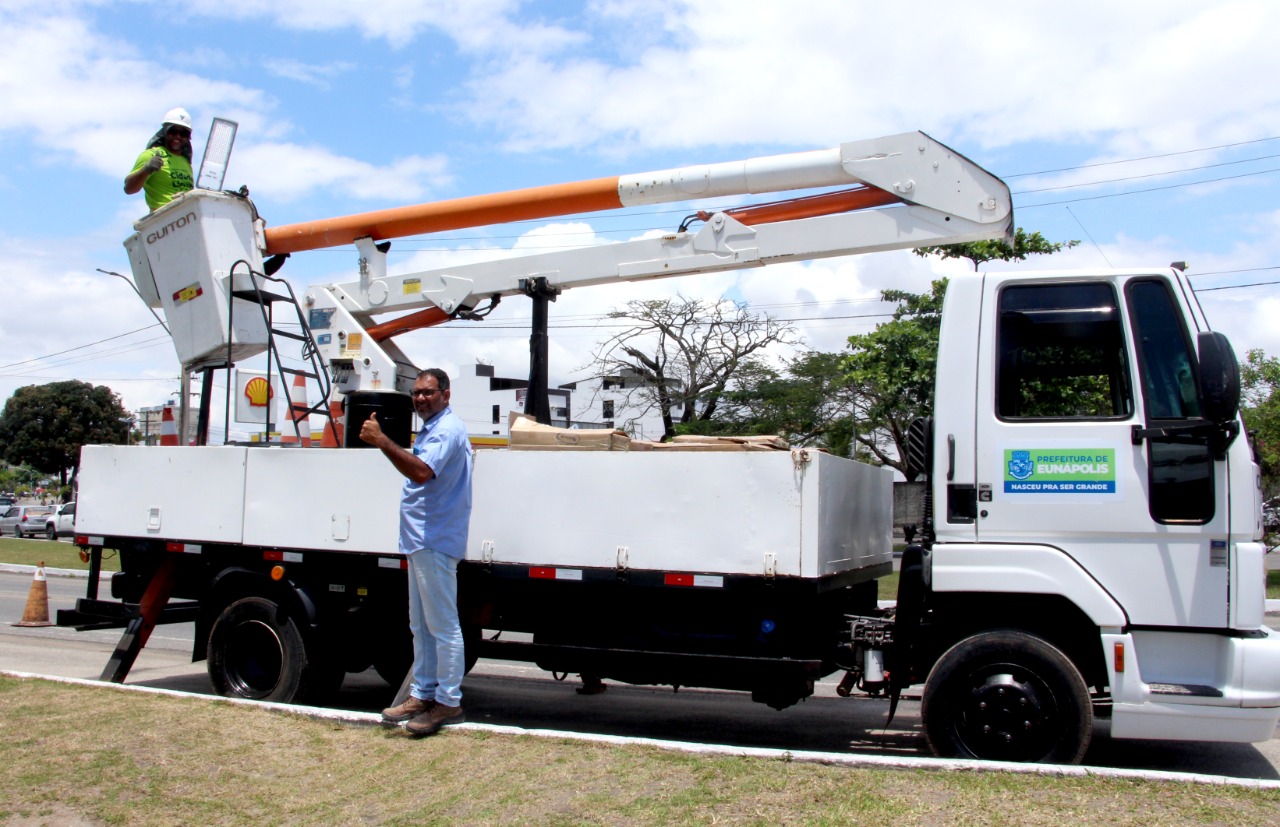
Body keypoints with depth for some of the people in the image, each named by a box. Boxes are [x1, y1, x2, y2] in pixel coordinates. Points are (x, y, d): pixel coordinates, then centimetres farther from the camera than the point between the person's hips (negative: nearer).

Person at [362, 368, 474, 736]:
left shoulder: (447, 430, -14)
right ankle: (423, 694, 24)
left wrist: (382, 441, -29)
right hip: (420, 540, 11)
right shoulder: (431, 428, 20)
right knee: (421, 626, 15)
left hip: (435, 542, -11)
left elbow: (422, 472, -29)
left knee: (443, 626, -5)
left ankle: (448, 702, 1)